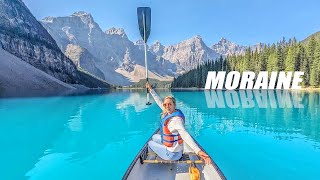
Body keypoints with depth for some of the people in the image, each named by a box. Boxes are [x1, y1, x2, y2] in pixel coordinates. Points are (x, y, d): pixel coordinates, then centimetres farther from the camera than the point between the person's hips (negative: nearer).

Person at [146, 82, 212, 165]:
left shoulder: (176, 120, -34)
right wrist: (151, 89, 8)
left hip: (172, 153, -8)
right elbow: (159, 101, 4)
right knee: (154, 137, 26)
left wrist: (198, 151, -62)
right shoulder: (168, 112, -9)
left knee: (150, 143, 11)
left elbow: (185, 135, -49)